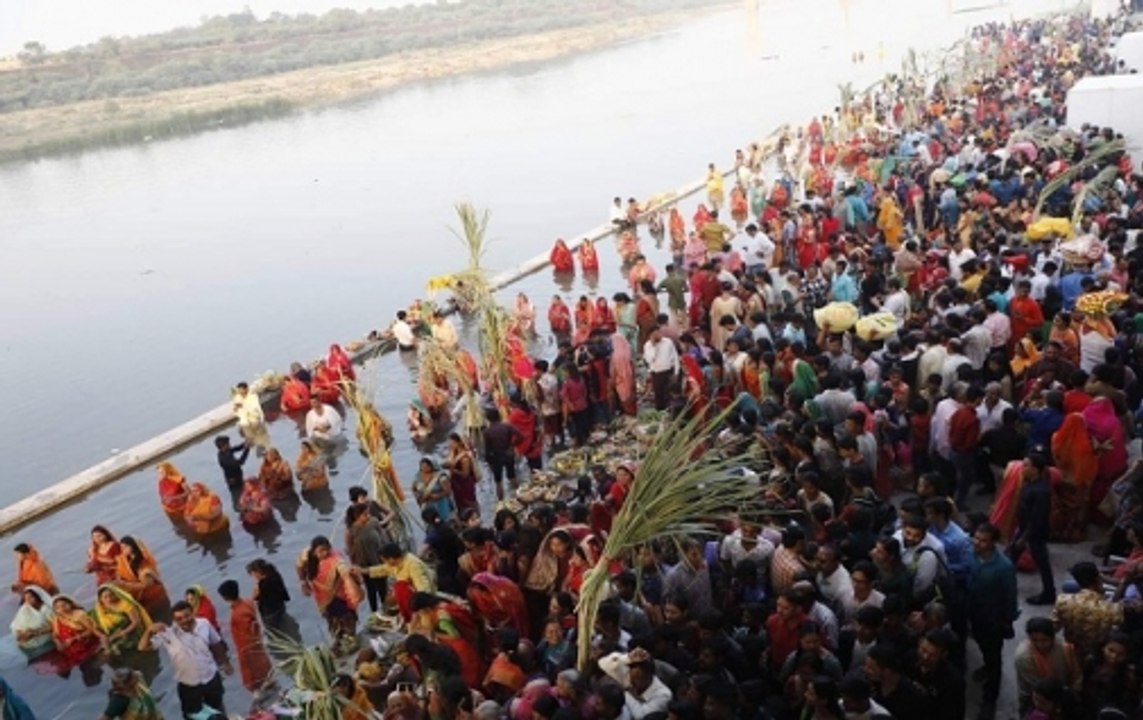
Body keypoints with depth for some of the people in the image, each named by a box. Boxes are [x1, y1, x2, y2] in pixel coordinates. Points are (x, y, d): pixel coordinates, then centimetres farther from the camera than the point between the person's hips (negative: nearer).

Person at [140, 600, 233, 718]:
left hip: (211, 678, 2)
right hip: (188, 685, -2)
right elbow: (143, 647, -25)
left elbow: (216, 645, 2)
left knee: (217, 707, 27)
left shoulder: (205, 625, -14)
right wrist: (149, 631, -44)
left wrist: (224, 663, 13)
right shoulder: (168, 634, -21)